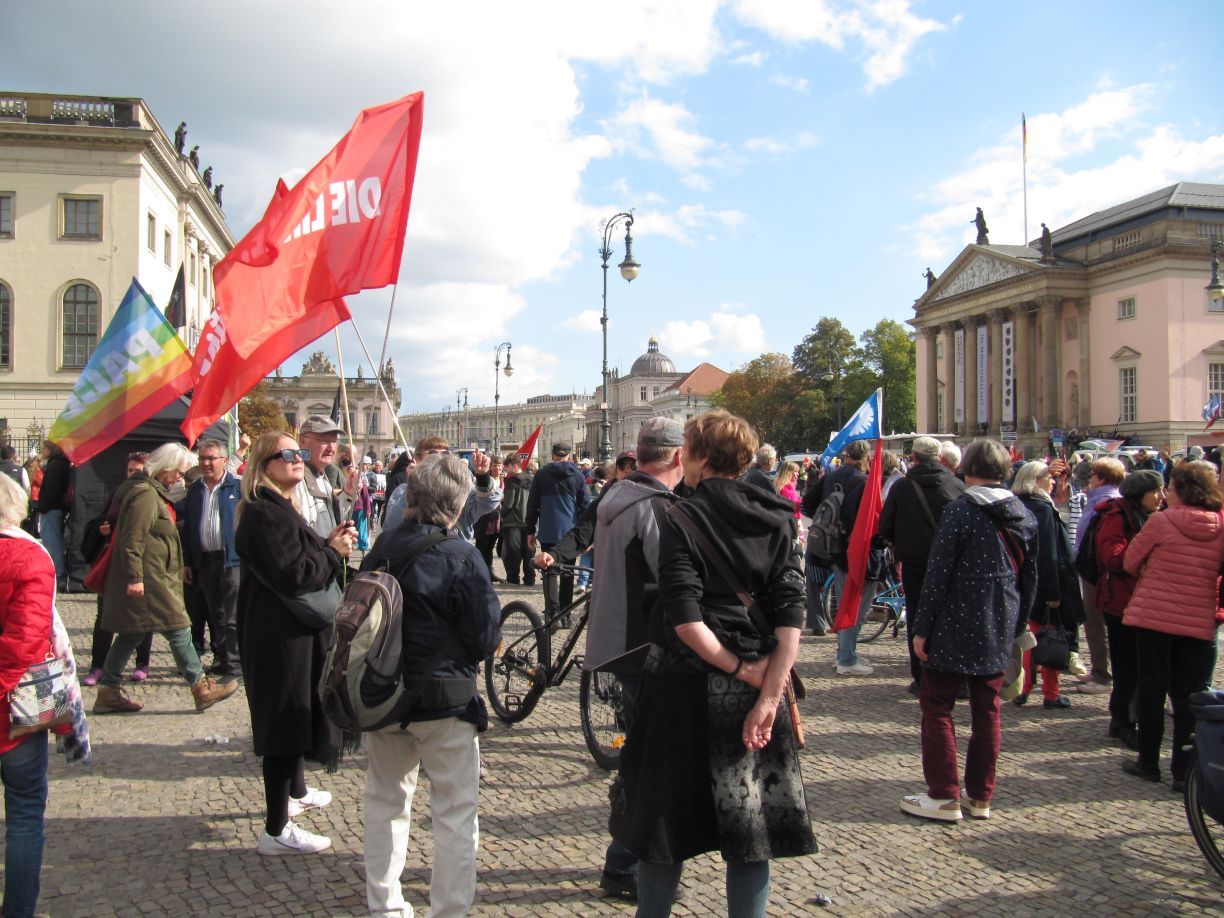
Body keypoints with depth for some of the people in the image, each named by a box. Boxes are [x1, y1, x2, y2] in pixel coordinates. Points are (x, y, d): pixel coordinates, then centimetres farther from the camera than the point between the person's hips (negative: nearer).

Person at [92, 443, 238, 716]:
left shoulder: (155, 493, 18)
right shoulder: (146, 494, -15)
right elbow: (132, 539, -21)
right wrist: (134, 578, -23)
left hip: (155, 578, 11)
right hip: (148, 581, -11)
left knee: (131, 634, 13)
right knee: (179, 630, -5)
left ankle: (108, 693, 18)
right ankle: (201, 689, 1)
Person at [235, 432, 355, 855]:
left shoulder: (281, 509, 15)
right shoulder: (265, 514, -20)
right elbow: (293, 577, -25)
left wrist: (328, 543, -1)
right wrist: (333, 551, -13)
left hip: (293, 633, 11)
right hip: (281, 635, -11)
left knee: (295, 715, 25)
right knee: (285, 720, -5)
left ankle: (294, 792, 44)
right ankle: (277, 830, 2)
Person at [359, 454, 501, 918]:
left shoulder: (379, 551, -2)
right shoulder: (461, 557, -17)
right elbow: (485, 637, -14)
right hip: (445, 701, -6)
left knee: (386, 803, 21)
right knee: (455, 816, 7)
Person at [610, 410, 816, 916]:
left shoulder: (680, 518, -10)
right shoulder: (775, 518, 2)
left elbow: (684, 619, -19)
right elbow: (792, 617, -7)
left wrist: (740, 669, -9)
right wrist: (768, 695, -11)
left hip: (685, 685, -3)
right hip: (755, 686, 3)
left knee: (667, 818, 12)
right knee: (749, 823, 12)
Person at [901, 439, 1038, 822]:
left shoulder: (960, 510, -12)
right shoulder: (1025, 516, 7)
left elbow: (938, 574, -13)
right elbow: (1030, 578, 13)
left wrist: (922, 628, -8)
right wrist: (1017, 625, 22)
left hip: (957, 625, -6)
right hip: (999, 630, 6)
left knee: (937, 705, 3)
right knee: (986, 710, 13)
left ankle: (944, 797, 3)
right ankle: (980, 797, 18)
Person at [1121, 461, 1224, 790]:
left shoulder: (1161, 521, -11)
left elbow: (1131, 562, -1)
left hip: (1154, 617, -2)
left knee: (1152, 692, 9)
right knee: (1190, 698, 8)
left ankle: (1149, 763, 18)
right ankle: (1185, 771, 9)